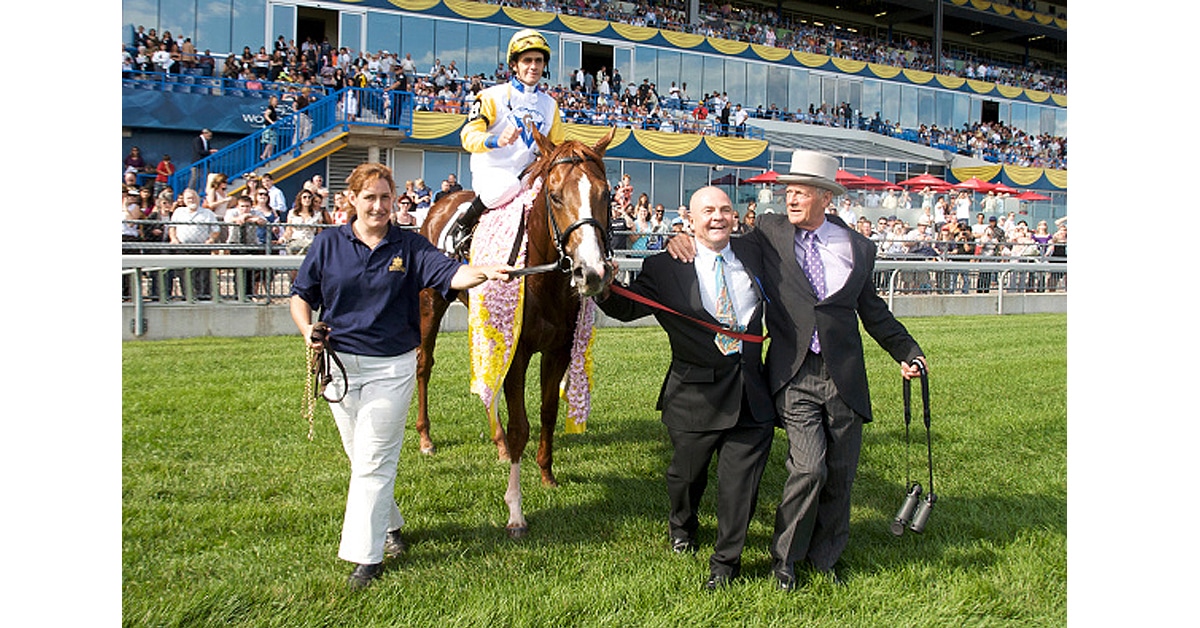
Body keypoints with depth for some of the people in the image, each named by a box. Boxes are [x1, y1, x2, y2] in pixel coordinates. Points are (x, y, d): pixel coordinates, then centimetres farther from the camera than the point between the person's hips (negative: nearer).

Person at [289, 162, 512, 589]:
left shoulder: (409, 246, -3)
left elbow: (448, 273, -18)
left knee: (373, 461, -5)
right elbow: (301, 295, 9)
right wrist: (308, 332, -9)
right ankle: (389, 525, 37)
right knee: (361, 457, 15)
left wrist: (483, 272, -39)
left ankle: (365, 554, 4)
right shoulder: (328, 244, 1)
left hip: (392, 366, -3)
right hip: (339, 363, 3)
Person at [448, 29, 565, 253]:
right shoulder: (493, 96, 0)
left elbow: (557, 146, 26)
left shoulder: (549, 104, 16)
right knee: (508, 188, -37)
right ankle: (462, 225, -13)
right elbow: (469, 136, -10)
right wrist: (496, 141, -30)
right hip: (491, 170, -5)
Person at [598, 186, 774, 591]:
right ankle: (682, 526, 51)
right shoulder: (664, 267, -5)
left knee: (740, 480, 5)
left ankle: (725, 561, 24)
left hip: (751, 392, 2)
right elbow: (627, 308, -10)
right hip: (696, 394, -2)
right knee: (687, 473, 18)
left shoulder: (753, 257, 7)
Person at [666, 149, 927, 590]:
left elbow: (872, 310, 18)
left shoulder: (859, 248, 8)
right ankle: (784, 560, 10)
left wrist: (907, 351, 19)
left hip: (844, 375, 3)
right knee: (809, 466, -13)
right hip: (795, 375, -3)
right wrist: (684, 240, -13)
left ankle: (824, 558, 30)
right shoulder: (769, 232, 3)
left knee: (839, 472, 9)